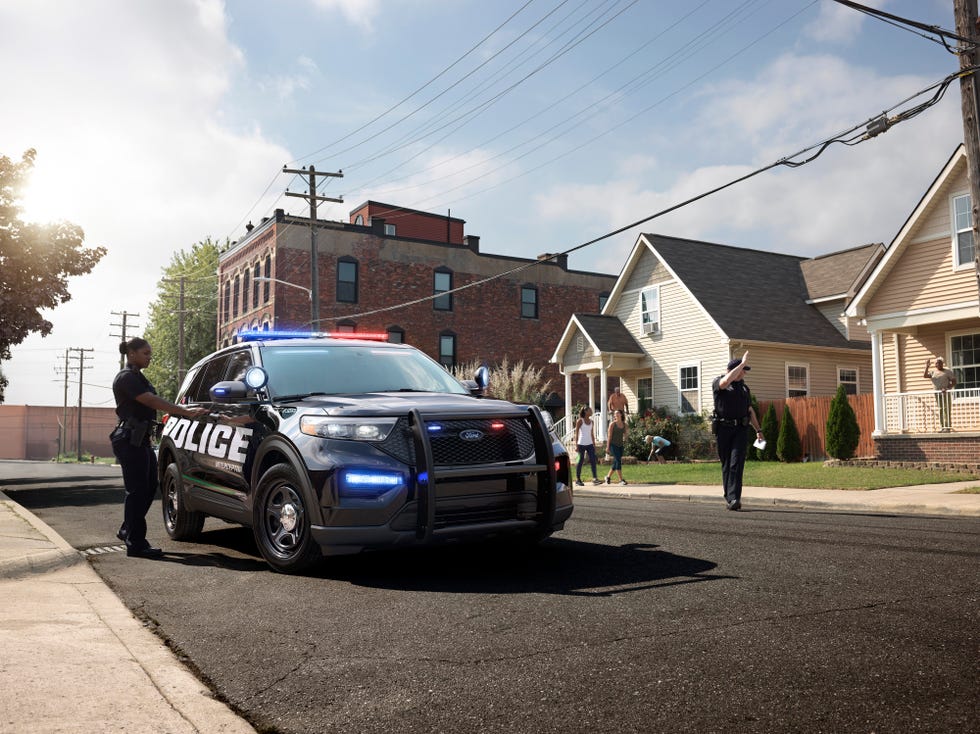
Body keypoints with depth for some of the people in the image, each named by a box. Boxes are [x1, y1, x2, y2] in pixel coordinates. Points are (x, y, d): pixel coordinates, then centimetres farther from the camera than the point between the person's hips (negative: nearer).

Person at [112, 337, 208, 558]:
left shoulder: (137, 377, 19)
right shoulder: (126, 378, -13)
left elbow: (151, 403, 19)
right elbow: (153, 401, -23)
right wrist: (186, 412, -29)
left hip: (140, 440, 10)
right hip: (130, 440, -10)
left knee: (149, 488, 13)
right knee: (137, 490, -7)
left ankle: (128, 531, 27)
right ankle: (136, 544, -2)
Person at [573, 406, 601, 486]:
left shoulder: (591, 422, 13)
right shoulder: (580, 421, -3)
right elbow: (576, 433, -5)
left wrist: (594, 444, 14)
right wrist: (576, 445, -11)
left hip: (590, 444, 5)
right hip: (581, 444, -5)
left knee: (593, 460, -7)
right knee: (580, 461, 1)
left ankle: (595, 478, -11)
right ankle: (578, 479, 11)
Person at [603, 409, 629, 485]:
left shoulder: (624, 424, 9)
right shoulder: (612, 424, -3)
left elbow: (625, 434, 18)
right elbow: (609, 435, -6)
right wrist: (608, 446, -9)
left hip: (620, 445, 5)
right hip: (613, 444, -5)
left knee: (616, 462, 9)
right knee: (618, 461, -14)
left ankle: (608, 476, 27)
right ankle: (621, 480, -14)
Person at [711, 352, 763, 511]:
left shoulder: (744, 387, 17)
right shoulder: (717, 383, 1)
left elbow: (750, 411, 22)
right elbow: (726, 381, -25)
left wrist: (758, 430, 17)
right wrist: (742, 363, -19)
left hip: (740, 429, 2)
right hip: (723, 428, -2)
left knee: (736, 463, -11)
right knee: (726, 464, 5)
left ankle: (734, 499, -19)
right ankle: (728, 496, 16)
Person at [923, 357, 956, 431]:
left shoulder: (948, 372, 1)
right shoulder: (933, 372, 13)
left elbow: (954, 382, -4)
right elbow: (925, 376, 1)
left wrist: (947, 388, -19)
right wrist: (927, 366, -5)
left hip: (946, 393, -4)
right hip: (937, 394, 4)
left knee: (946, 410, -8)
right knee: (940, 410, 4)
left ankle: (948, 427, -8)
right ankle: (942, 427, 7)